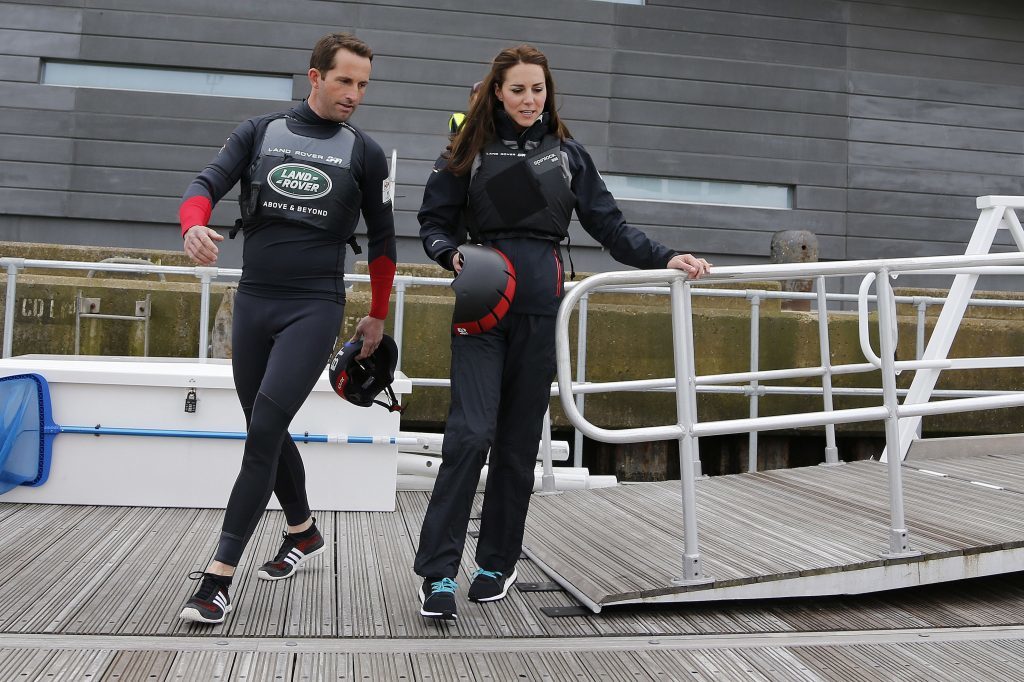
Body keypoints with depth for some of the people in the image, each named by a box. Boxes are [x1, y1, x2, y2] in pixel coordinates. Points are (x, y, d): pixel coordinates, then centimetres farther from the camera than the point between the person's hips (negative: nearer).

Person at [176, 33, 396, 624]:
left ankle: (220, 575, -10)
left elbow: (382, 238, 11)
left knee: (264, 430, -15)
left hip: (316, 307, -3)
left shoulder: (365, 152, 5)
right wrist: (195, 225, -26)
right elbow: (208, 182, -3)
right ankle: (304, 532, 35)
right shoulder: (260, 132, 8)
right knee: (267, 432, 13)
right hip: (253, 301, 4)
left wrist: (378, 317, 14)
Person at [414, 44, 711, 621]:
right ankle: (438, 573, -6)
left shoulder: (568, 154, 12)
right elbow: (435, 220, 10)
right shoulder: (470, 151, 8)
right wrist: (451, 253, -11)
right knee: (471, 432, -13)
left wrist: (665, 257, -1)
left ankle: (499, 562, 19)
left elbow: (609, 224, 10)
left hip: (539, 309, 2)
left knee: (520, 439, 6)